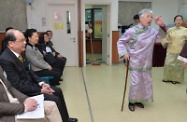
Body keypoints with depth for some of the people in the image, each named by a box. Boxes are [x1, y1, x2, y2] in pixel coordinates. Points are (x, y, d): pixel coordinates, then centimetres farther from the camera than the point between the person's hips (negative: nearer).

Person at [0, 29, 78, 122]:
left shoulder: (18, 53, 0)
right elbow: (18, 86, -25)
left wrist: (41, 83, -1)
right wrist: (40, 90, -18)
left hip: (30, 83, 9)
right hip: (23, 92, -9)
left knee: (58, 91, 9)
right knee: (55, 99, -14)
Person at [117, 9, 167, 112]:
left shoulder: (151, 31, 3)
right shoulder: (132, 31, -13)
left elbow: (163, 35, 13)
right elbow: (121, 41, -5)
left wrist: (162, 25, -6)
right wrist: (124, 53, -16)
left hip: (146, 63, 6)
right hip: (135, 62, -6)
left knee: (147, 82, 13)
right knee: (136, 82, -4)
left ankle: (138, 100, 33)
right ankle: (131, 101, 19)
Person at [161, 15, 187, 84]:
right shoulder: (170, 30, 3)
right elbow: (165, 39, 6)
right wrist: (167, 42, -14)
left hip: (180, 51, -1)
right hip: (171, 50, 1)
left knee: (178, 65, 7)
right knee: (168, 64, 3)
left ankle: (176, 79, 22)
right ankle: (168, 78, 21)